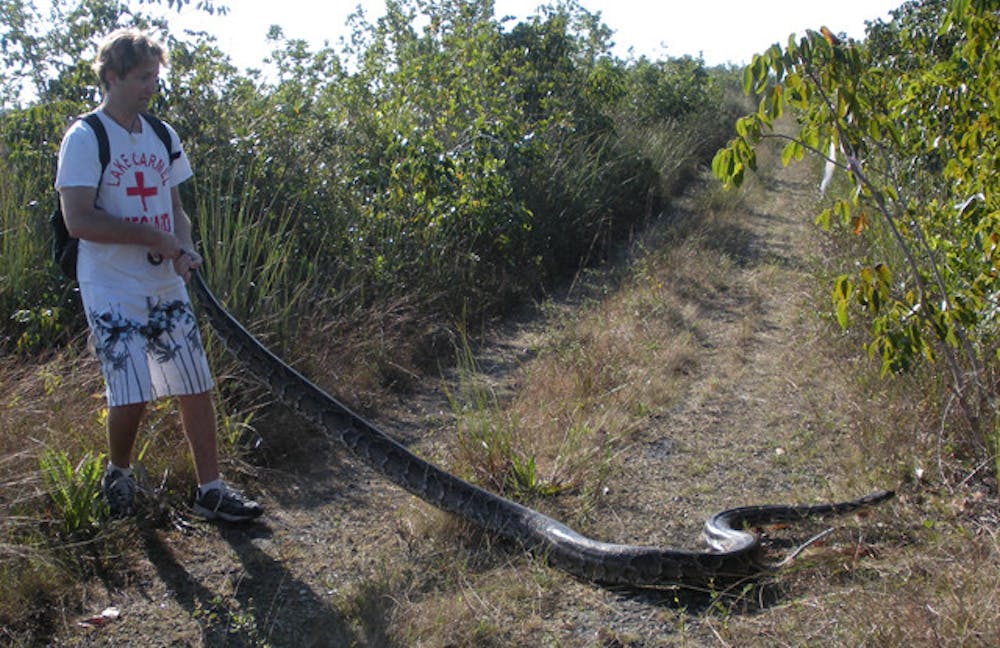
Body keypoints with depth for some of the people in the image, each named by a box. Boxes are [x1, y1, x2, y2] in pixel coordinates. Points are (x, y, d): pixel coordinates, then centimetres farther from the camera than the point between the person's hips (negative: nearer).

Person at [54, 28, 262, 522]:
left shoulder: (162, 136, 12)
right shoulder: (85, 138, -7)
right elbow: (78, 220, -17)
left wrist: (183, 248, -5)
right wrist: (155, 237, -17)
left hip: (167, 288, 6)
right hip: (112, 292, -6)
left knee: (197, 386, 3)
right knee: (131, 396, -8)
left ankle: (211, 490, 13)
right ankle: (118, 474, 21)